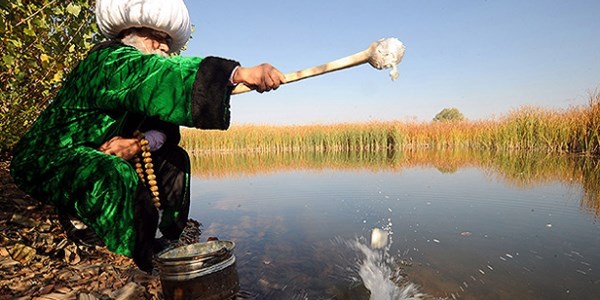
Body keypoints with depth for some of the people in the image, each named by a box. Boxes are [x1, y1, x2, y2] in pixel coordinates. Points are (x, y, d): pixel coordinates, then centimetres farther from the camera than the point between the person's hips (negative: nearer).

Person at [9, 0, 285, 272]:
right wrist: (239, 73, -48)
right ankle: (137, 269, -22)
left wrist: (140, 143, -24)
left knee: (173, 160, 3)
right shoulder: (110, 60, -20)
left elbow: (164, 124, -2)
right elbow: (161, 74, -39)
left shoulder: (136, 77, 7)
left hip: (92, 156, 9)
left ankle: (161, 247, 5)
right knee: (115, 176, -37)